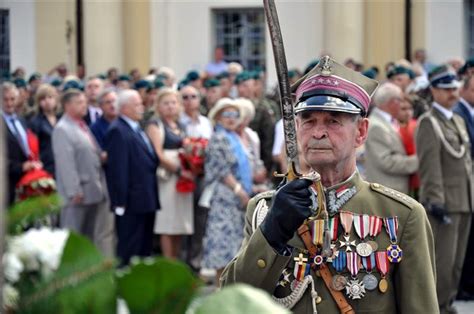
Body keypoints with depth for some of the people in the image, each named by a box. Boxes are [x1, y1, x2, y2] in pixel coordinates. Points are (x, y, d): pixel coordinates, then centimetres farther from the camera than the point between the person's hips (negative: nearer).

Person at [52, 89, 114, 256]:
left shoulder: (83, 126, 15)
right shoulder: (62, 130, -12)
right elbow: (66, 163, -19)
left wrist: (101, 156, 4)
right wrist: (74, 191, -22)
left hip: (94, 189, 9)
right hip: (78, 192, -9)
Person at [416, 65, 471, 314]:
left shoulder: (459, 121, 18)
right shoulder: (428, 123, -9)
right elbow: (430, 166, -16)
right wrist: (436, 200, -21)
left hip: (464, 202, 8)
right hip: (444, 202, -8)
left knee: (457, 260, 11)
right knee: (443, 259, -8)